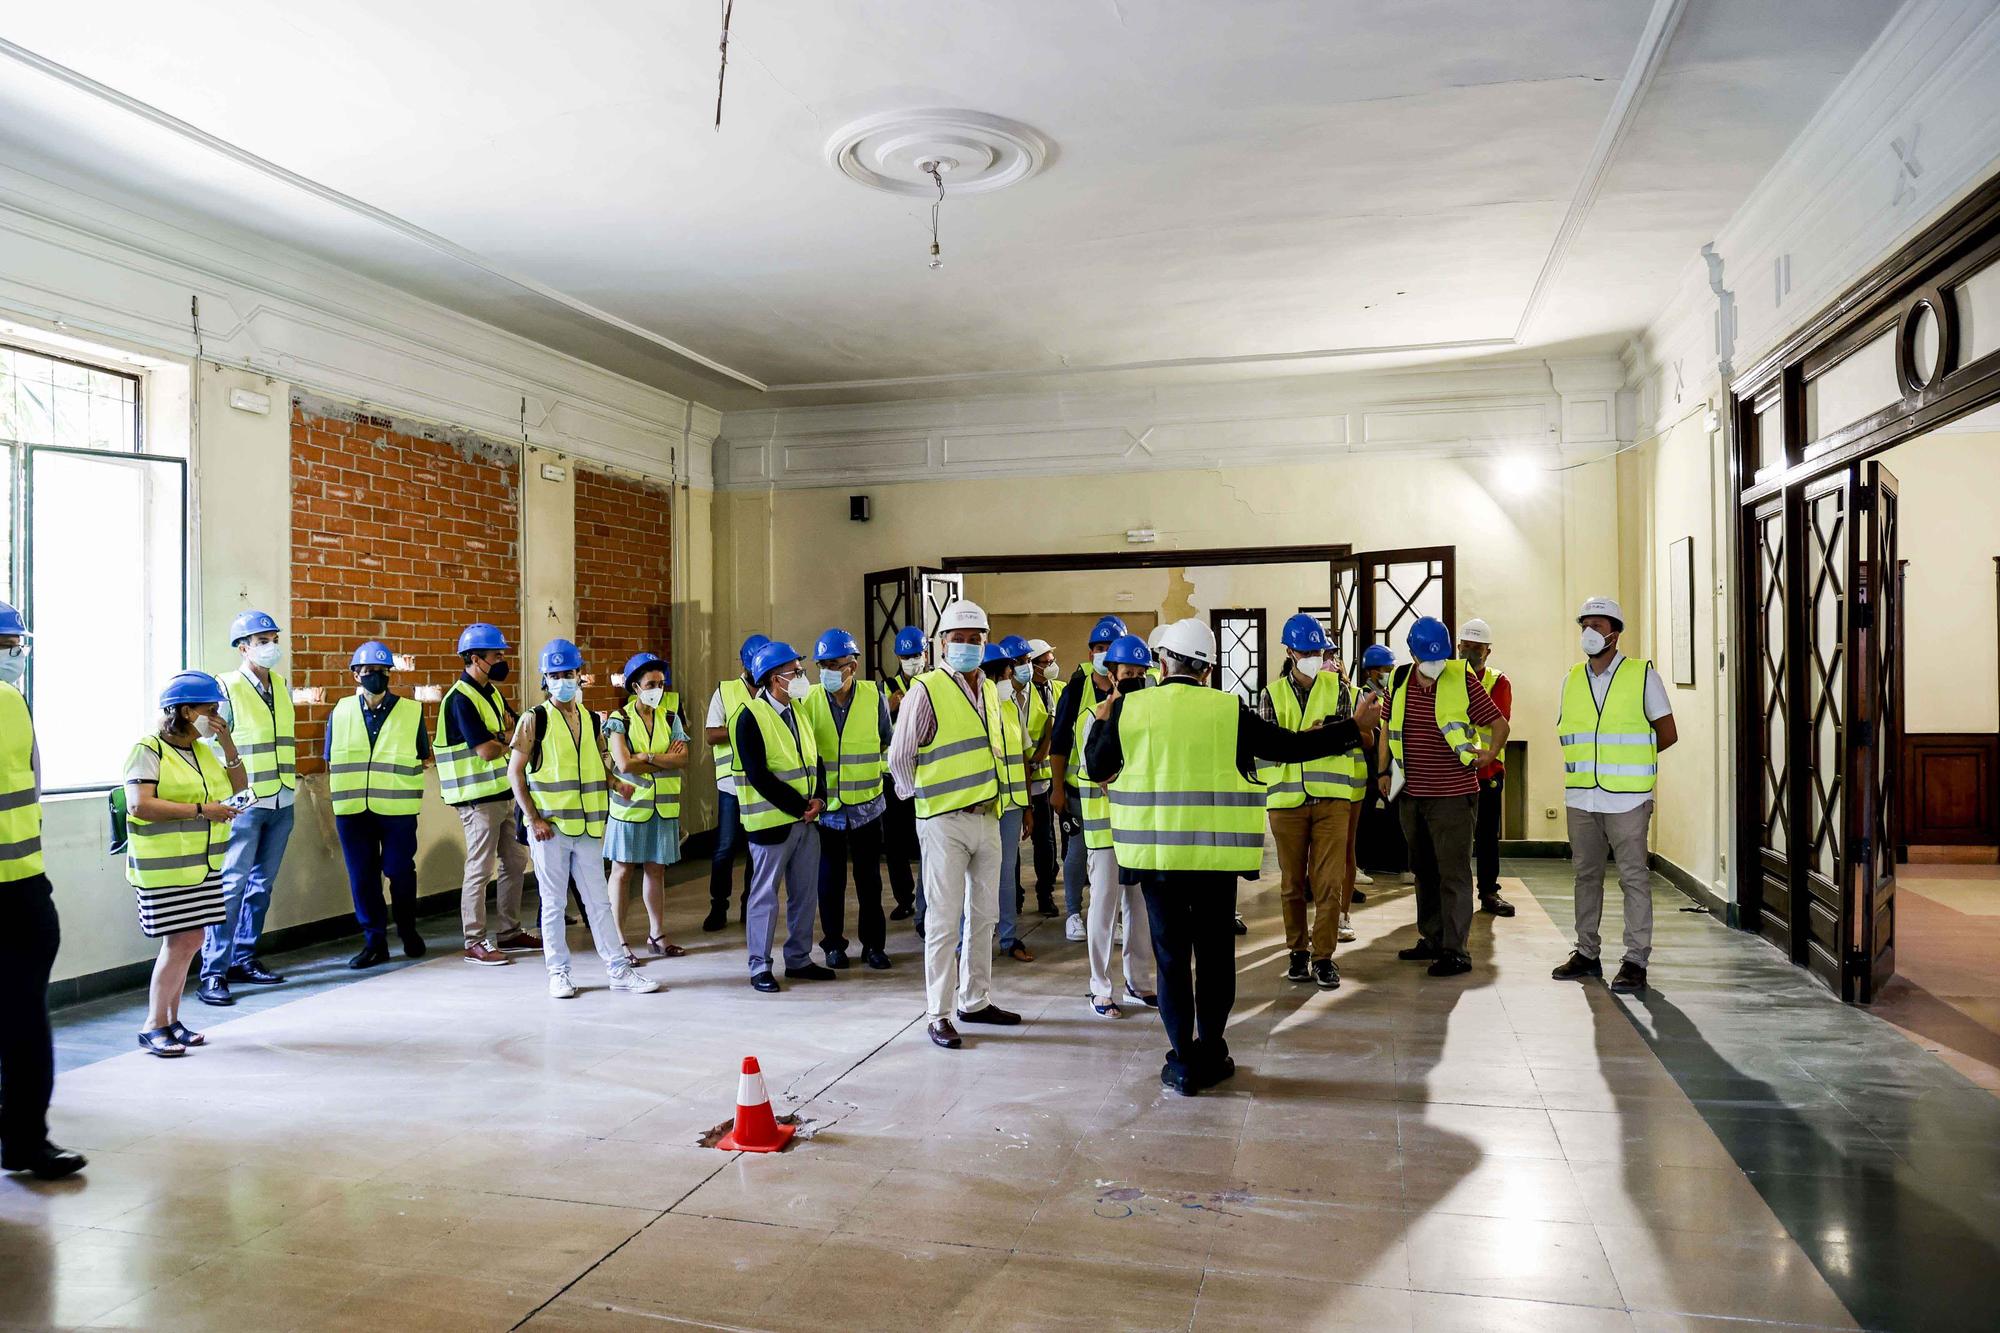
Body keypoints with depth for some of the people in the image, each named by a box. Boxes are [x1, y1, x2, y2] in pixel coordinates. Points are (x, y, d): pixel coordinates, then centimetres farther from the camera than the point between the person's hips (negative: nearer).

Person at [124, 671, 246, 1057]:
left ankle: (171, 1020, 19)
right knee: (179, 942, -8)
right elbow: (139, 805, -20)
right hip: (165, 869, -7)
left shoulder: (203, 750, 14)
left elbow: (238, 787, 14)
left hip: (203, 866, 8)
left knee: (190, 942, 9)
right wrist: (201, 810, -23)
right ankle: (154, 1027, 3)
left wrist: (228, 744, 2)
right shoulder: (148, 750, -10)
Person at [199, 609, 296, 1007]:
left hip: (282, 802, 7)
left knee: (261, 884, 11)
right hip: (245, 804, -7)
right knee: (231, 885, -9)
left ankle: (243, 959, 21)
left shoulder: (282, 686, 12)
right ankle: (213, 973, -6)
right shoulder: (227, 688, -7)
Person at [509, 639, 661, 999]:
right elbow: (515, 772, -5)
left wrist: (618, 784, -3)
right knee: (553, 902, 6)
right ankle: (558, 973, 17)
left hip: (588, 827, 4)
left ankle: (619, 969, 13)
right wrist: (533, 818, -11)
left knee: (598, 901, 9)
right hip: (550, 827, -4)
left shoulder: (591, 720, 11)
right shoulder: (534, 720, -4)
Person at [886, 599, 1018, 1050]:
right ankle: (938, 1015, 8)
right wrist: (924, 799, 2)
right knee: (945, 920, -1)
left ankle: (976, 1001, 27)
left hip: (987, 818, 7)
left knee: (983, 915, 14)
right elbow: (899, 758, -6)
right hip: (945, 822, -7)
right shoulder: (927, 691, -11)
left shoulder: (990, 690, 11)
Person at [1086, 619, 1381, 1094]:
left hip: (1155, 852, 0)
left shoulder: (1128, 708, -3)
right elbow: (1290, 747, 1)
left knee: (1171, 955, 9)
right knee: (1214, 953, 14)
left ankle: (1183, 1061, 12)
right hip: (1215, 854, 0)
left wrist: (1101, 723, 26)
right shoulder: (1229, 711, -5)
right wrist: (1355, 728, 14)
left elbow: (1098, 768, 7)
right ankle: (1210, 1055, 22)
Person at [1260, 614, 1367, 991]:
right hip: (1286, 797, 1)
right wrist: (1310, 737, -26)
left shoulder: (1338, 688, 4)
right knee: (1292, 883, 9)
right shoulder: (1273, 693, 5)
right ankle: (1298, 951, 22)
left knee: (1329, 881, -4)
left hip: (1332, 797, -1)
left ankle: (1323, 956, 6)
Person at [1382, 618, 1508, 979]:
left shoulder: (1462, 681, -8)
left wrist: (1488, 754, -20)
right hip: (1412, 796, 6)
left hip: (1453, 795, -5)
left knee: (1453, 874, -3)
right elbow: (1389, 729, 18)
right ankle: (1431, 939, 28)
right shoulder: (1400, 682, 4)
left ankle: (1455, 950, 2)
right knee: (1424, 870, 16)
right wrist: (1386, 771, 13)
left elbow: (1499, 724, -3)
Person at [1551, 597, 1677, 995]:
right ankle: (1586, 954, 20)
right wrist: (1587, 761, 8)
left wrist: (1627, 756, 6)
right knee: (1586, 875, 11)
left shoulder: (1643, 675, -2)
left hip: (1626, 798, -4)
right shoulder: (1572, 680, 10)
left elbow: (1668, 734, 2)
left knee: (1634, 878, -2)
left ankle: (1635, 962, 3)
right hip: (1580, 798, 5)